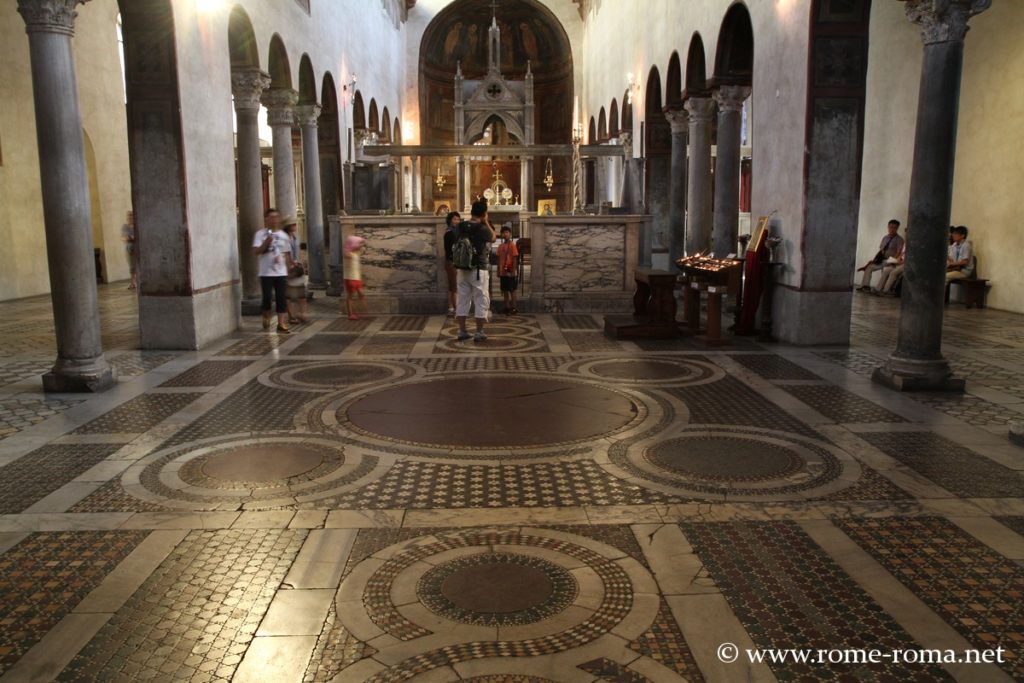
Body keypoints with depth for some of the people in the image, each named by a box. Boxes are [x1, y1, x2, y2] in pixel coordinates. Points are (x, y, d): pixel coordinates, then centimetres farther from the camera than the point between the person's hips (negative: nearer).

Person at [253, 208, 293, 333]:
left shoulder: (283, 235, 10)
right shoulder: (260, 234, -1)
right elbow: (256, 251, -8)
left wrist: (289, 268, 10)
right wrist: (266, 243, -21)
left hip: (281, 272, 3)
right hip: (266, 272, -3)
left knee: (281, 298, -1)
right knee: (267, 297, 1)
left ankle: (281, 324, 2)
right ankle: (266, 317, 26)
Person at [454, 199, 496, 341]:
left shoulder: (460, 227, 1)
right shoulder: (483, 229, -12)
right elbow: (493, 238, 8)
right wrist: (486, 222, 8)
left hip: (463, 269, 5)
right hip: (479, 270, -5)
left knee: (462, 300, 11)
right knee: (481, 301, 3)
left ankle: (462, 331, 14)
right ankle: (479, 333, 3)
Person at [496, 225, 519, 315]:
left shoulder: (512, 245, -8)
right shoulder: (500, 246, 10)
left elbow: (515, 259, -10)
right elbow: (499, 259, 13)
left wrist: (514, 271, -14)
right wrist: (498, 272, 10)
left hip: (510, 272, -6)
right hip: (503, 272, 6)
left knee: (512, 290, 0)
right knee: (504, 290, 9)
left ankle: (513, 308, 5)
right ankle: (507, 307, 16)